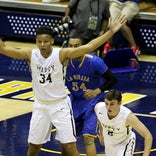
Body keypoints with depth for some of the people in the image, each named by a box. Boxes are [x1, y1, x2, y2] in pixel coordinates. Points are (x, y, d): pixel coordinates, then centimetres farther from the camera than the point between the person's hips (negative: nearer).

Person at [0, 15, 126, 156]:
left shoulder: (61, 54, -17)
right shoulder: (30, 55, -11)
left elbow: (89, 47, -26)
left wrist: (111, 31, -35)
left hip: (60, 105, -3)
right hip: (40, 105, 3)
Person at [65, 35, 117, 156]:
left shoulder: (94, 62, -22)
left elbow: (113, 80, -13)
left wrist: (97, 91, -24)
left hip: (93, 102, -5)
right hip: (75, 101, 5)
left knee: (88, 137, -17)